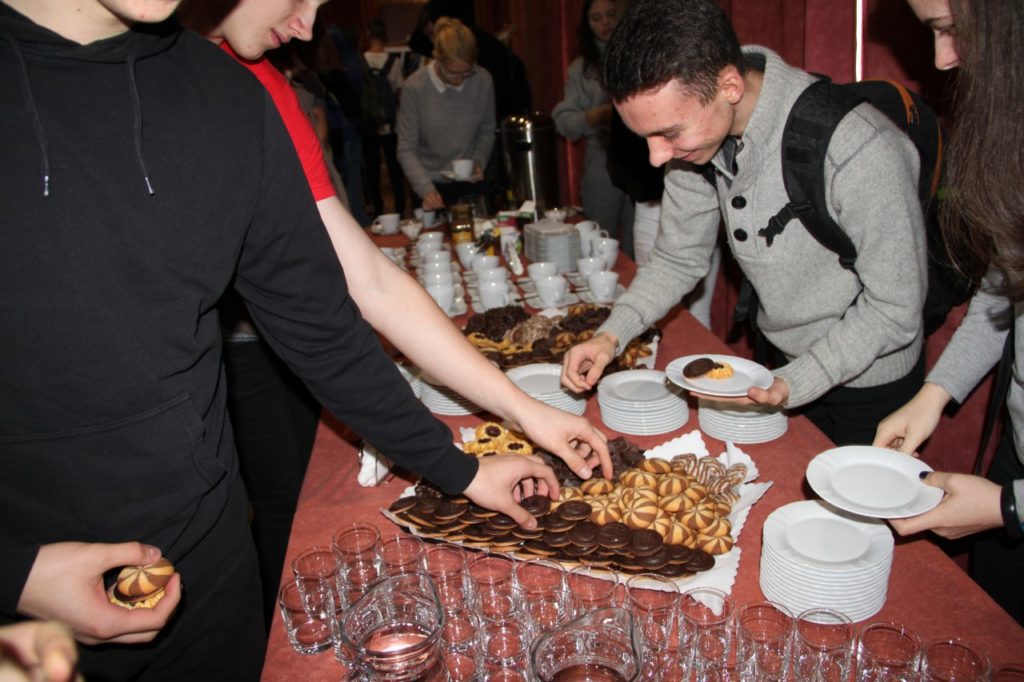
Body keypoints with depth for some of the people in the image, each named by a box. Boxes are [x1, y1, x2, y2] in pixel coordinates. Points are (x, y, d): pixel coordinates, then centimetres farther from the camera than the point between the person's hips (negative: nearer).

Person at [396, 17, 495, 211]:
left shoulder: (483, 81, -11)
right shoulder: (414, 88, -17)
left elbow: (487, 131, 4)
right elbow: (406, 150, -14)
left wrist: (479, 162, -12)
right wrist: (426, 189, -26)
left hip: (470, 185, 2)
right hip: (432, 187, -2)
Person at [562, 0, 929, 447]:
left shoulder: (861, 150, -34)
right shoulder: (694, 131, -14)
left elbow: (894, 310, -24)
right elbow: (678, 259, -4)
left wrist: (793, 385, -30)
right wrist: (611, 335, -18)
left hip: (867, 384, -5)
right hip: (775, 360, 6)